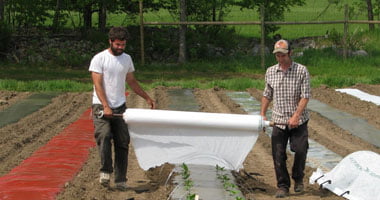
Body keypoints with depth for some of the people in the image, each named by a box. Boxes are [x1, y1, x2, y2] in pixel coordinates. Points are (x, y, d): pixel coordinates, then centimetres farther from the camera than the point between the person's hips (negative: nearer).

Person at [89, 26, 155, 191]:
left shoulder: (127, 59, 12)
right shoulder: (99, 59, -5)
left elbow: (131, 82, 22)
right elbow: (97, 84, -12)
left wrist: (147, 98, 20)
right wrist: (105, 106, -21)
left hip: (120, 107, 5)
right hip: (101, 106, -4)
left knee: (122, 143, 1)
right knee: (104, 136, -24)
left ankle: (120, 180, 5)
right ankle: (105, 171, -14)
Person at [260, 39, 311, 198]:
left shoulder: (301, 70, -5)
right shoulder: (270, 72, 6)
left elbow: (305, 96, -9)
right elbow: (267, 95, 15)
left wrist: (296, 116, -18)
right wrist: (262, 115, 8)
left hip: (298, 121, -2)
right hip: (278, 120, 3)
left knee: (300, 150, -7)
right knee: (278, 155, -1)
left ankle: (298, 179, 20)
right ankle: (283, 186, 11)